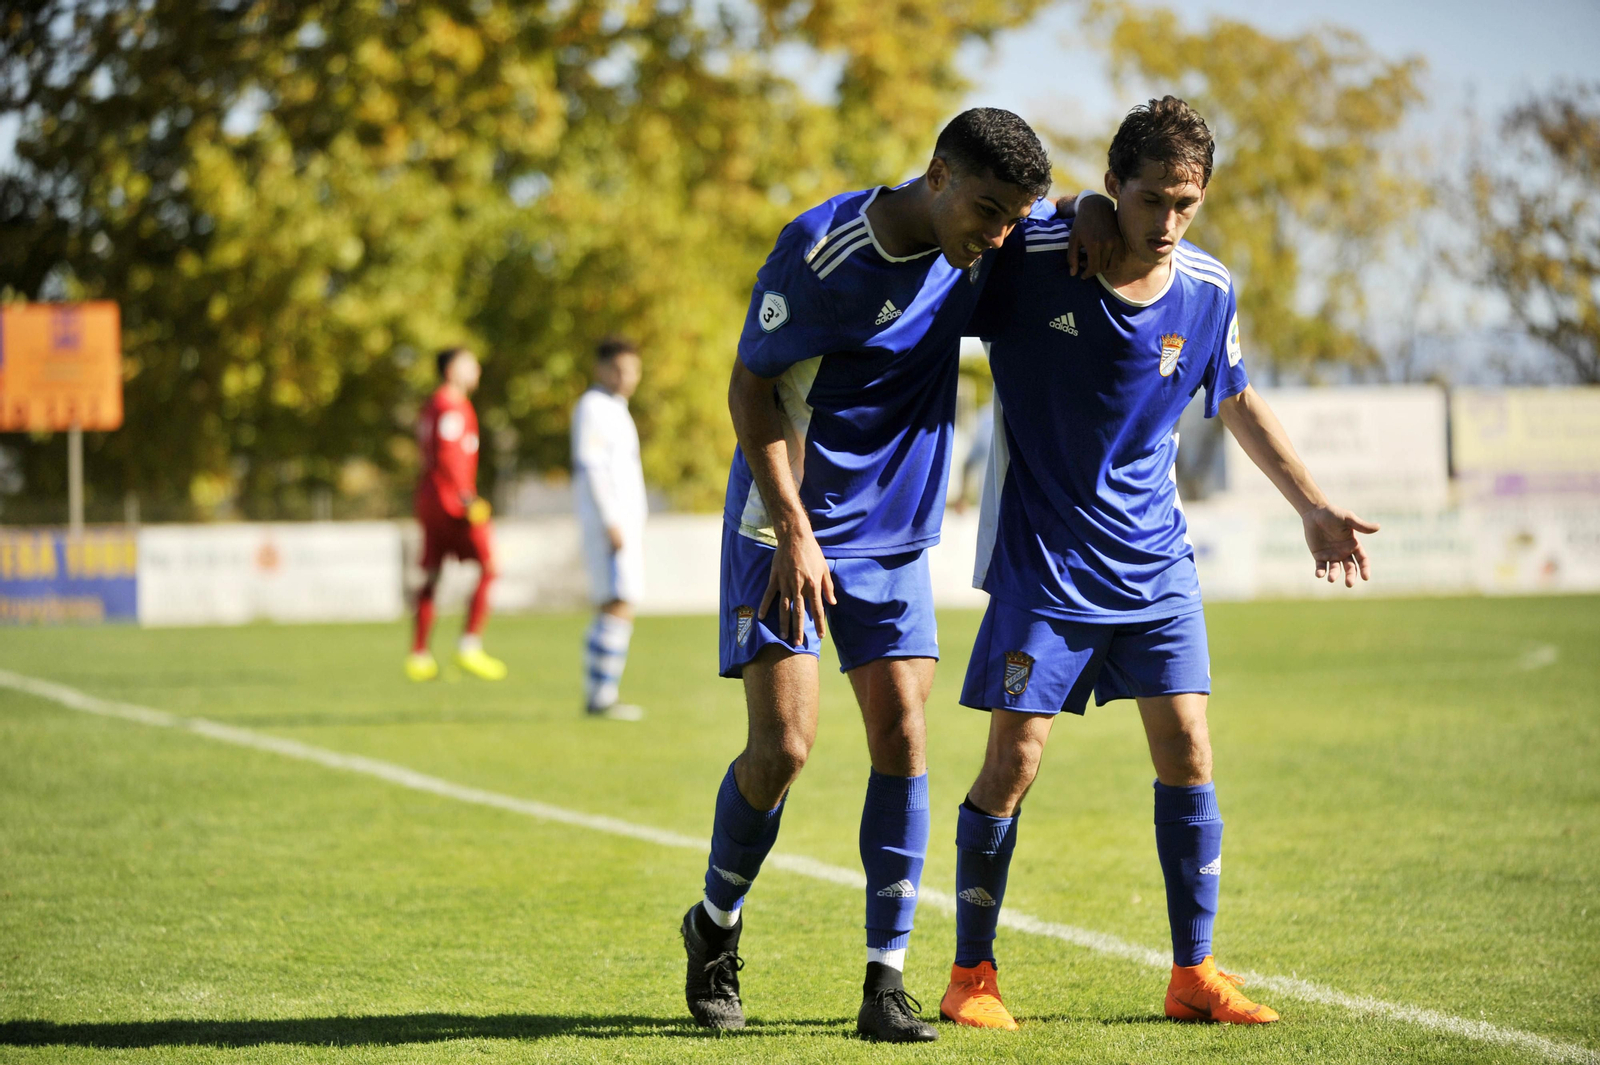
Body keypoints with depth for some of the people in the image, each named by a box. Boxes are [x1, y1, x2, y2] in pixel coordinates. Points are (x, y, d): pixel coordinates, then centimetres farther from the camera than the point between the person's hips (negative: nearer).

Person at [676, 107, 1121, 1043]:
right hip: (789, 531, -5)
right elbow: (752, 388, -14)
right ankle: (717, 927, 16)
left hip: (896, 536, 5)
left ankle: (887, 978, 1)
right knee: (782, 747, -10)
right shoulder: (822, 249, -20)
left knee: (903, 739, -4)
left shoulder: (980, 249, -3)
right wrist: (793, 533, -18)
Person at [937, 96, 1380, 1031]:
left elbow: (1238, 403, 16)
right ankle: (972, 976, 9)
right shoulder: (1027, 260, -16)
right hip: (1043, 559, -4)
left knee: (1188, 751, -2)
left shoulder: (1207, 292, -3)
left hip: (1154, 558, 4)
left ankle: (1195, 974, 9)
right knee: (1015, 759, -6)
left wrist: (1315, 507, 17)